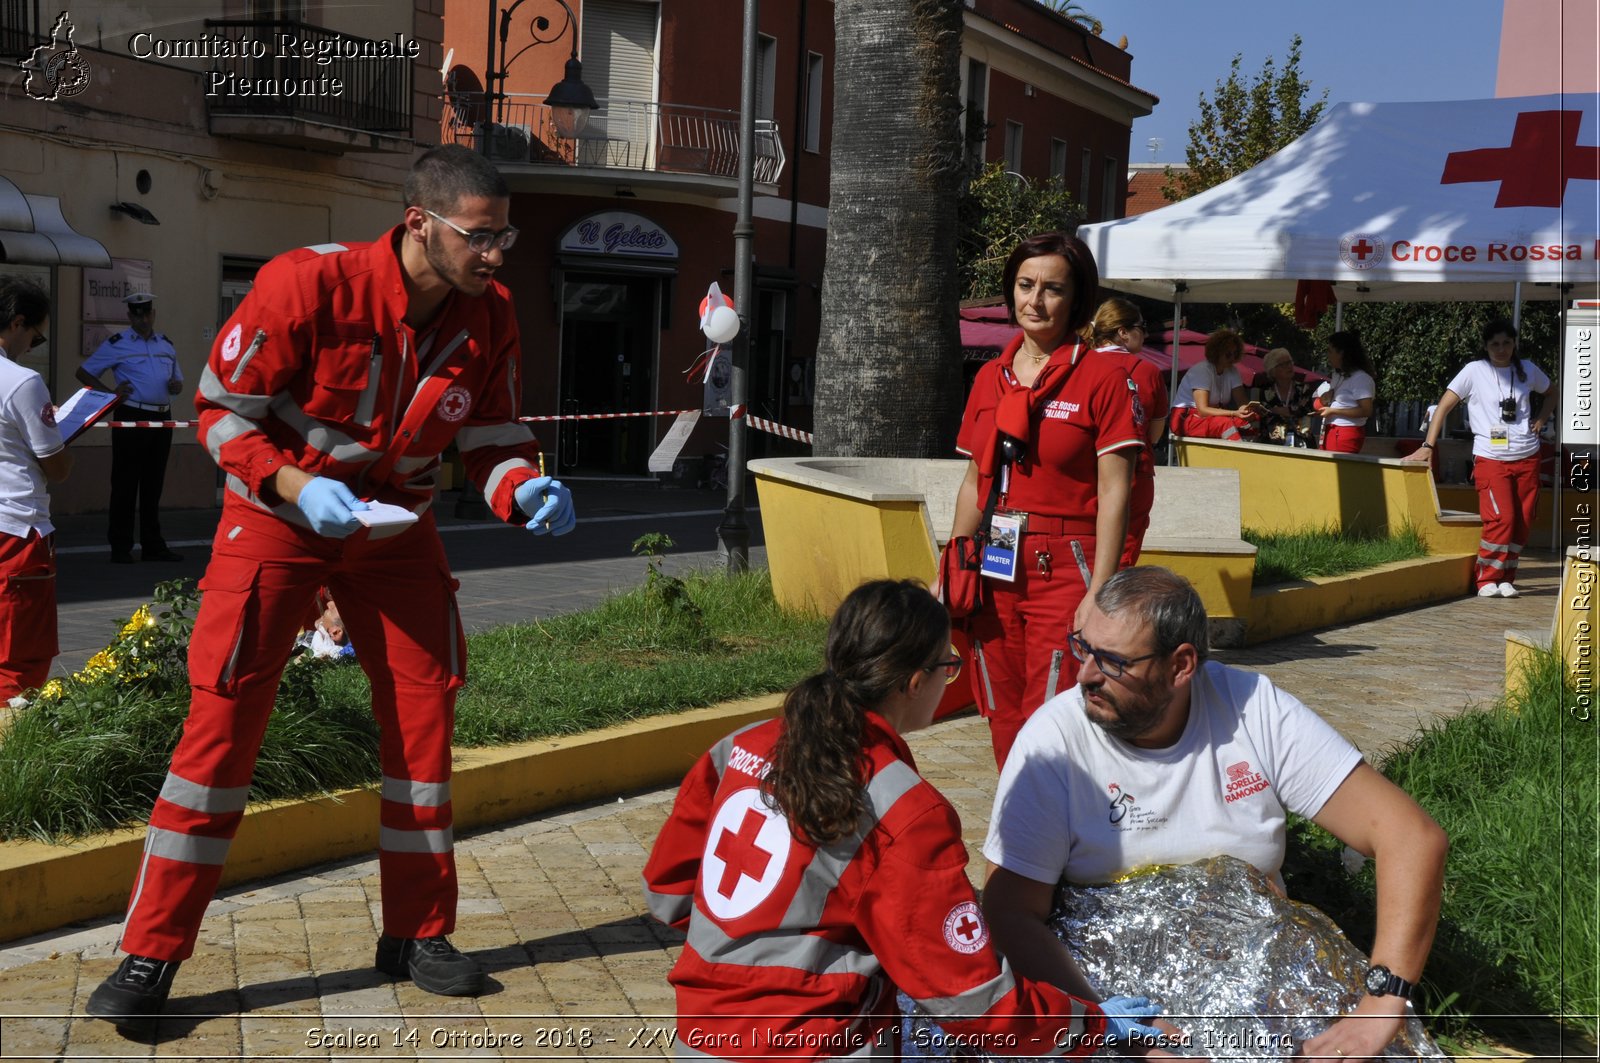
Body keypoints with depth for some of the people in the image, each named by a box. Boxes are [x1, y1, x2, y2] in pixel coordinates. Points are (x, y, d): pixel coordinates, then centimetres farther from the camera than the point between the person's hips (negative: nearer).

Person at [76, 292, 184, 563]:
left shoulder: (166, 344, 16)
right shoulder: (116, 345, 0)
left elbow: (177, 380, 26)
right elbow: (84, 372, 1)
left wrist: (177, 385, 2)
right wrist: (110, 393, -12)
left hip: (162, 419, 5)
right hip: (131, 418, -5)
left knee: (154, 484, 11)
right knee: (125, 483, -3)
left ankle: (153, 546, 17)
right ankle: (120, 548, 2)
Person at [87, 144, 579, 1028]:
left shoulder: (489, 316, -9)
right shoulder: (310, 283, -24)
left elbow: (490, 435, 1)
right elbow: (222, 408, -15)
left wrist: (526, 489, -21)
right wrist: (295, 486, -29)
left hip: (396, 528, 5)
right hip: (278, 517, -4)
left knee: (423, 713, 3)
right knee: (223, 717, -8)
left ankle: (416, 933, 20)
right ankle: (150, 956, 2)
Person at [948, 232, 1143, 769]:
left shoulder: (1102, 377, -5)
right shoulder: (990, 377, 11)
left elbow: (1113, 495, -8)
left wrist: (1098, 594, -14)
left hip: (1063, 568, -5)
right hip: (994, 567, 5)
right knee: (1002, 721, 9)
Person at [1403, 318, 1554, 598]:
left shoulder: (1528, 370, 9)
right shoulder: (1475, 371, -3)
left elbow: (1550, 393, 29)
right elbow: (1444, 406, -4)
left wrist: (1541, 420, 11)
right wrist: (1428, 446, -12)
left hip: (1527, 459, 4)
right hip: (1491, 459, -4)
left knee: (1522, 522, 3)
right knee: (1501, 519, -15)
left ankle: (1505, 578, 15)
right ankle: (1487, 579, -2)